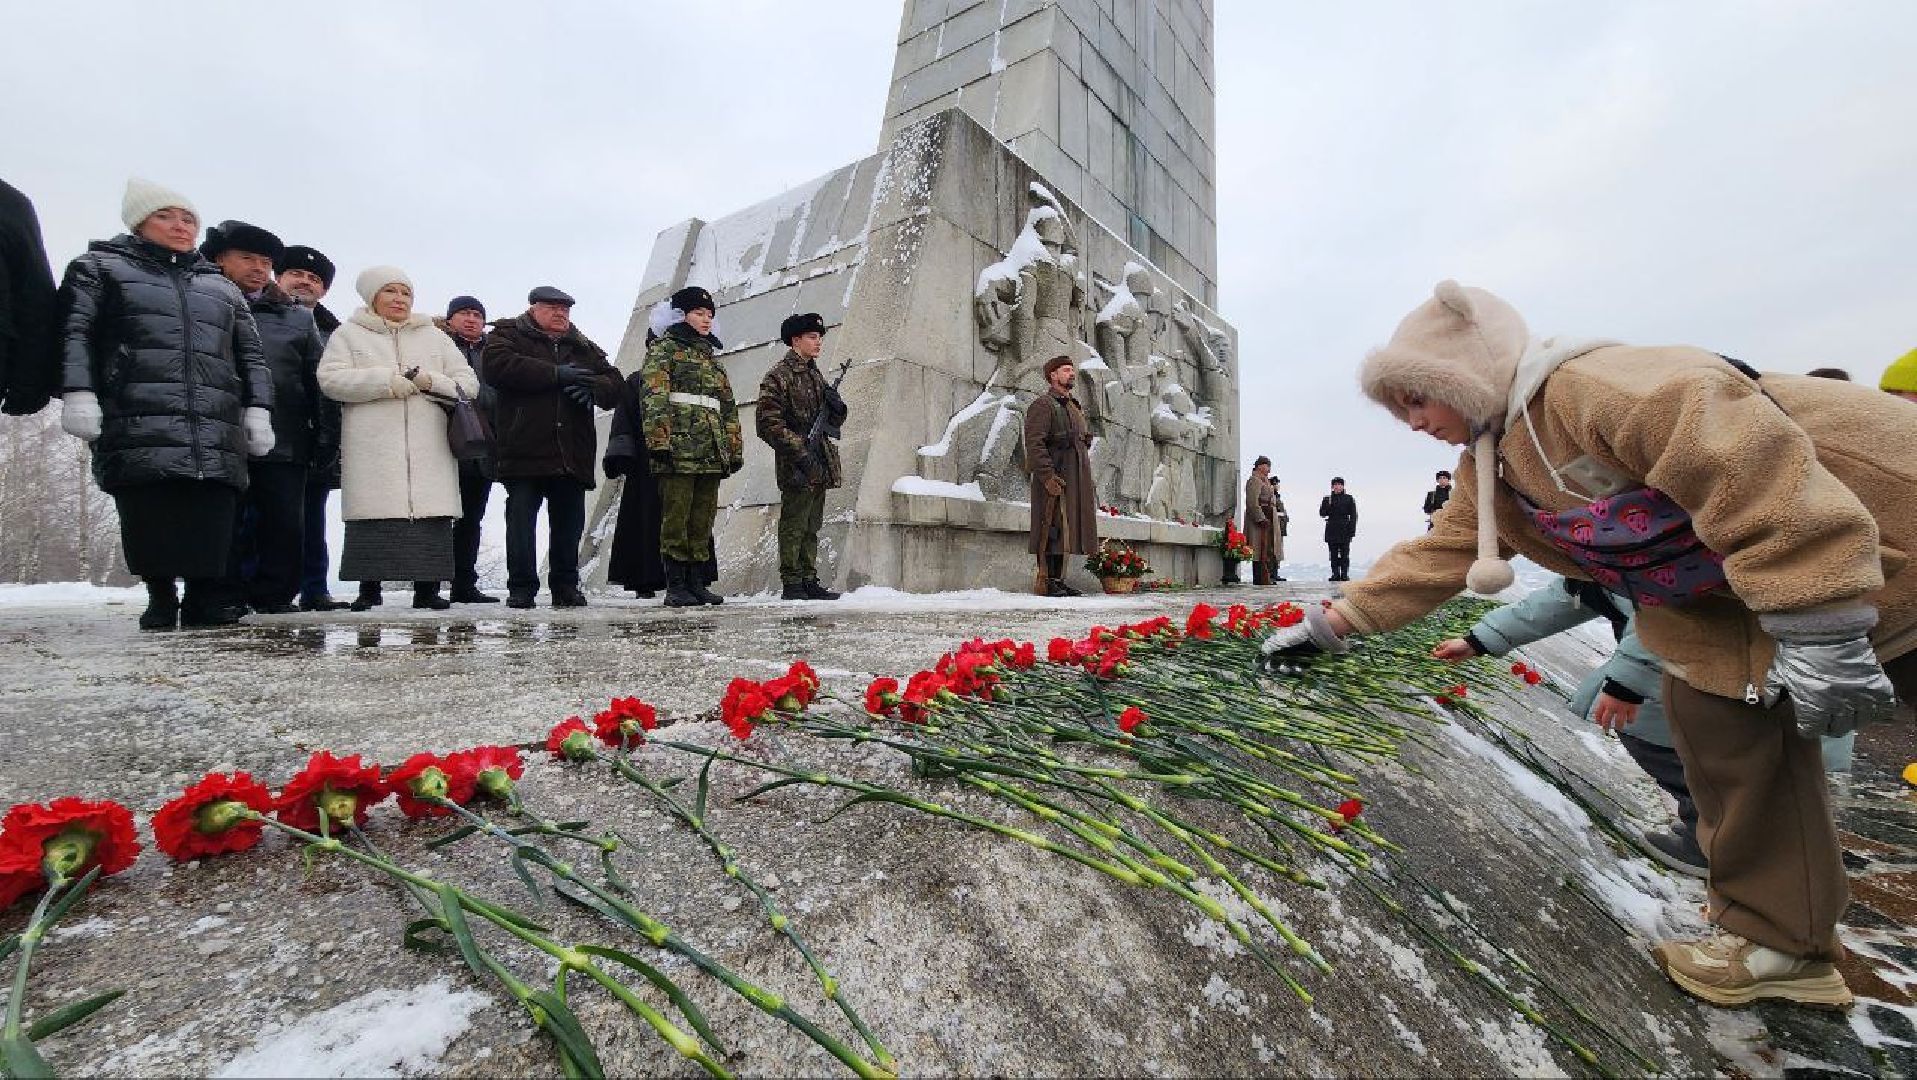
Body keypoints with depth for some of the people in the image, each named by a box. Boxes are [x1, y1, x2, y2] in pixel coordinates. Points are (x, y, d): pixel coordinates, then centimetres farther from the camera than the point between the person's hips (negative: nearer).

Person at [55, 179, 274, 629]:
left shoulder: (223, 288, 26)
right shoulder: (101, 267, 17)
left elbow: (251, 356, 21)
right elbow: (73, 333, 6)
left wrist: (258, 409, 9)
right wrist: (77, 392, -8)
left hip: (217, 431, 2)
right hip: (139, 425, -2)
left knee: (211, 522, -7)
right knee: (149, 520, -8)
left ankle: (203, 597, -2)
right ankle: (159, 595, 1)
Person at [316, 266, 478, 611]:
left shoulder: (434, 337, 23)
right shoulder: (348, 334, 17)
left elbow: (468, 383, 15)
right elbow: (330, 379, 2)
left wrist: (432, 381, -4)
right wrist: (385, 381, -10)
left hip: (429, 449, 2)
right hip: (372, 448, -1)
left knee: (433, 516, -6)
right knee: (372, 517, -7)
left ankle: (427, 588, -1)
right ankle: (369, 589, 1)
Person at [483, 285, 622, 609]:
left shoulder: (585, 349, 22)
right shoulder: (508, 335, 10)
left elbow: (614, 384, 13)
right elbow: (499, 365, -11)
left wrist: (592, 386, -11)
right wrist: (556, 374, -15)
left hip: (573, 456, 3)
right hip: (524, 450, -3)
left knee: (569, 524, 6)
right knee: (521, 520, -1)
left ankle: (566, 586, 15)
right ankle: (521, 588, 8)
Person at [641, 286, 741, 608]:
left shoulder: (711, 357, 25)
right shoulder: (663, 349, 6)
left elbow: (728, 407, 24)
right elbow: (654, 398, -7)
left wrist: (735, 448, 18)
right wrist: (658, 441, -18)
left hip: (712, 453, 6)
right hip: (678, 448, -6)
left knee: (703, 520, 6)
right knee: (676, 517, -5)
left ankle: (695, 582, 12)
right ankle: (675, 586, -1)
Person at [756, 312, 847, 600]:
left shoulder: (817, 376, 20)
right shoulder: (778, 376, -4)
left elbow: (834, 423, 23)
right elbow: (767, 422, -12)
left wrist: (836, 405, 1)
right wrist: (799, 450, -19)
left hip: (821, 465, 8)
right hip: (796, 467, -8)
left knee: (811, 527, 11)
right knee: (793, 526, -3)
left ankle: (809, 581, 17)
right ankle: (791, 584, 3)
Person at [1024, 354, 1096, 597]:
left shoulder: (1075, 407, 23)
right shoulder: (1042, 405, -6)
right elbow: (1034, 444, -16)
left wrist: (1086, 481, 21)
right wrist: (1048, 475, -24)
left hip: (1075, 479, 9)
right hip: (1053, 479, -9)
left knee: (1065, 530, 9)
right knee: (1051, 530, -8)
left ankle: (1058, 579, 14)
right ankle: (1045, 582, -5)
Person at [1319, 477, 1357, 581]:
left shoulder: (1349, 499, 5)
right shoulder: (1327, 499, 10)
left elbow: (1353, 516, 3)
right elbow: (1322, 514, 3)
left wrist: (1352, 531, -6)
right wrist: (1327, 504, -15)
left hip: (1344, 531, -2)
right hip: (1332, 531, 2)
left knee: (1344, 554, -3)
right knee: (1334, 554, 3)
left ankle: (1345, 574, 0)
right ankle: (1335, 574, 6)